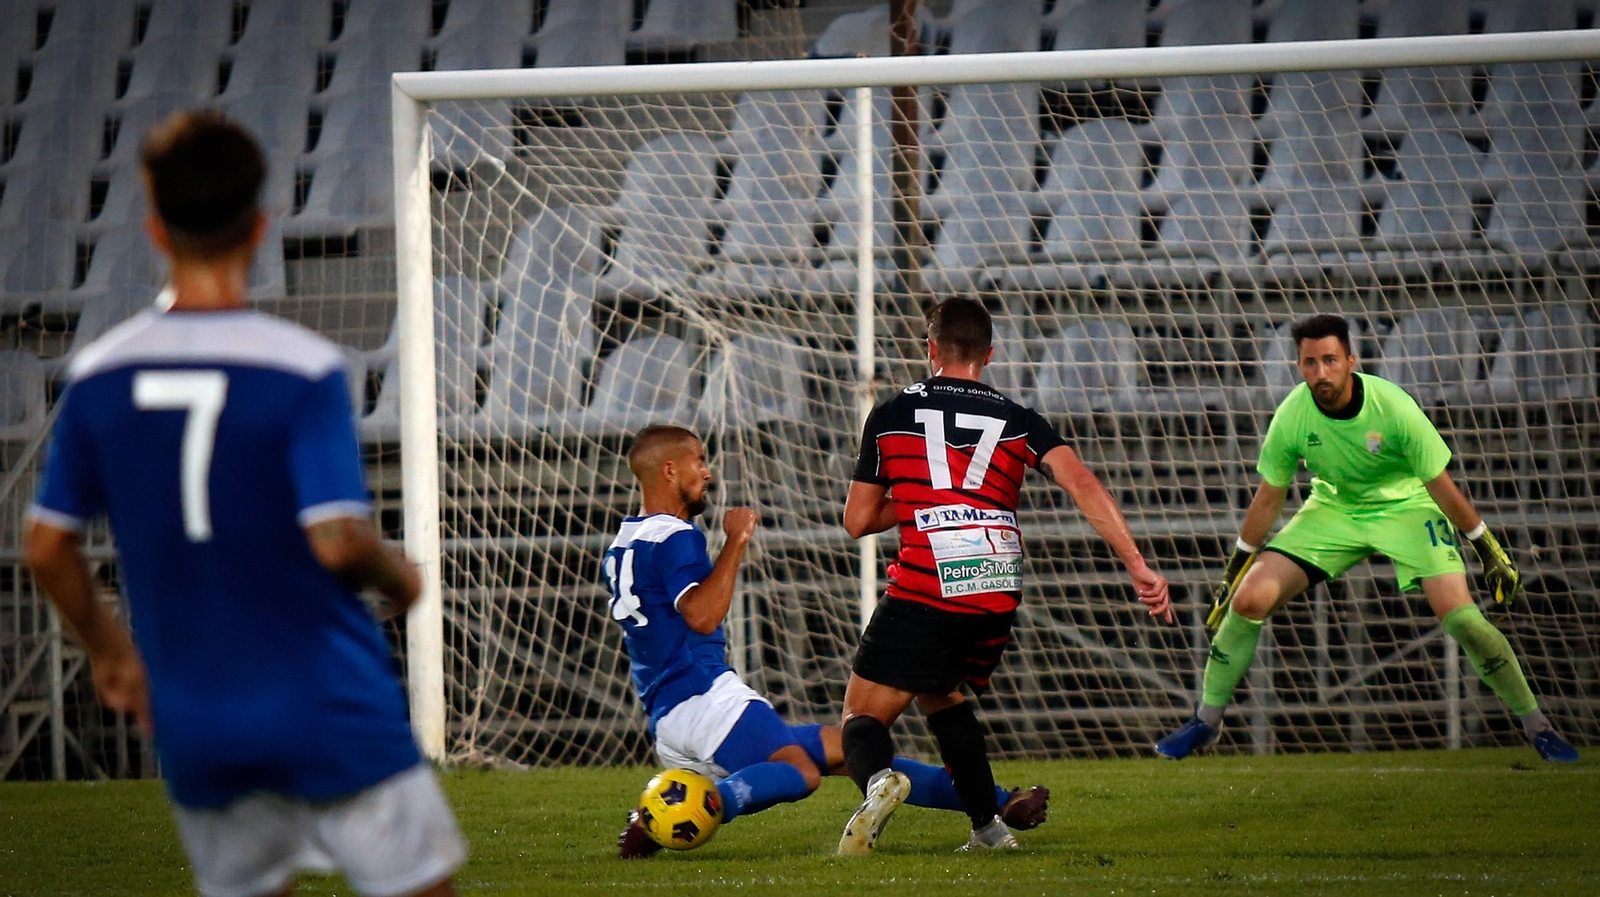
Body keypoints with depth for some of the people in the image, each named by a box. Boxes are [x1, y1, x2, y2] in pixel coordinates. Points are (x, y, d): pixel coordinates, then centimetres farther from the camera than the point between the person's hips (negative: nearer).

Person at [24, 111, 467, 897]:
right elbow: (337, 540, -20)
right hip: (328, 708, -5)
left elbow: (48, 548, 4)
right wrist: (398, 577, 1)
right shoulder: (302, 369, -14)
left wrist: (108, 648, 20)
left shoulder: (99, 376, -1)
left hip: (191, 718, 5)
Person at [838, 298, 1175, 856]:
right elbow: (1082, 485, -1)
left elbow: (857, 521, 16)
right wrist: (1137, 565, -6)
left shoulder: (891, 415, 11)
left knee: (863, 717, 2)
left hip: (925, 590, -3)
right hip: (999, 591, 4)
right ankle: (989, 827, 20)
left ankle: (877, 778, -34)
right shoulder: (1017, 421, 14)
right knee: (941, 694, 30)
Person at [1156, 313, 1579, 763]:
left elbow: (1440, 485, -16)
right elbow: (1269, 497, -5)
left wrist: (1491, 551, -11)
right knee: (1249, 598, -12)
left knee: (1457, 612, -22)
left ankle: (1536, 724, -5)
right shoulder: (1292, 416, -20)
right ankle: (1207, 720, 7)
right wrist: (1235, 569, 1)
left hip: (1406, 506, -3)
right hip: (1333, 507, 3)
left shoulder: (1392, 407, -27)